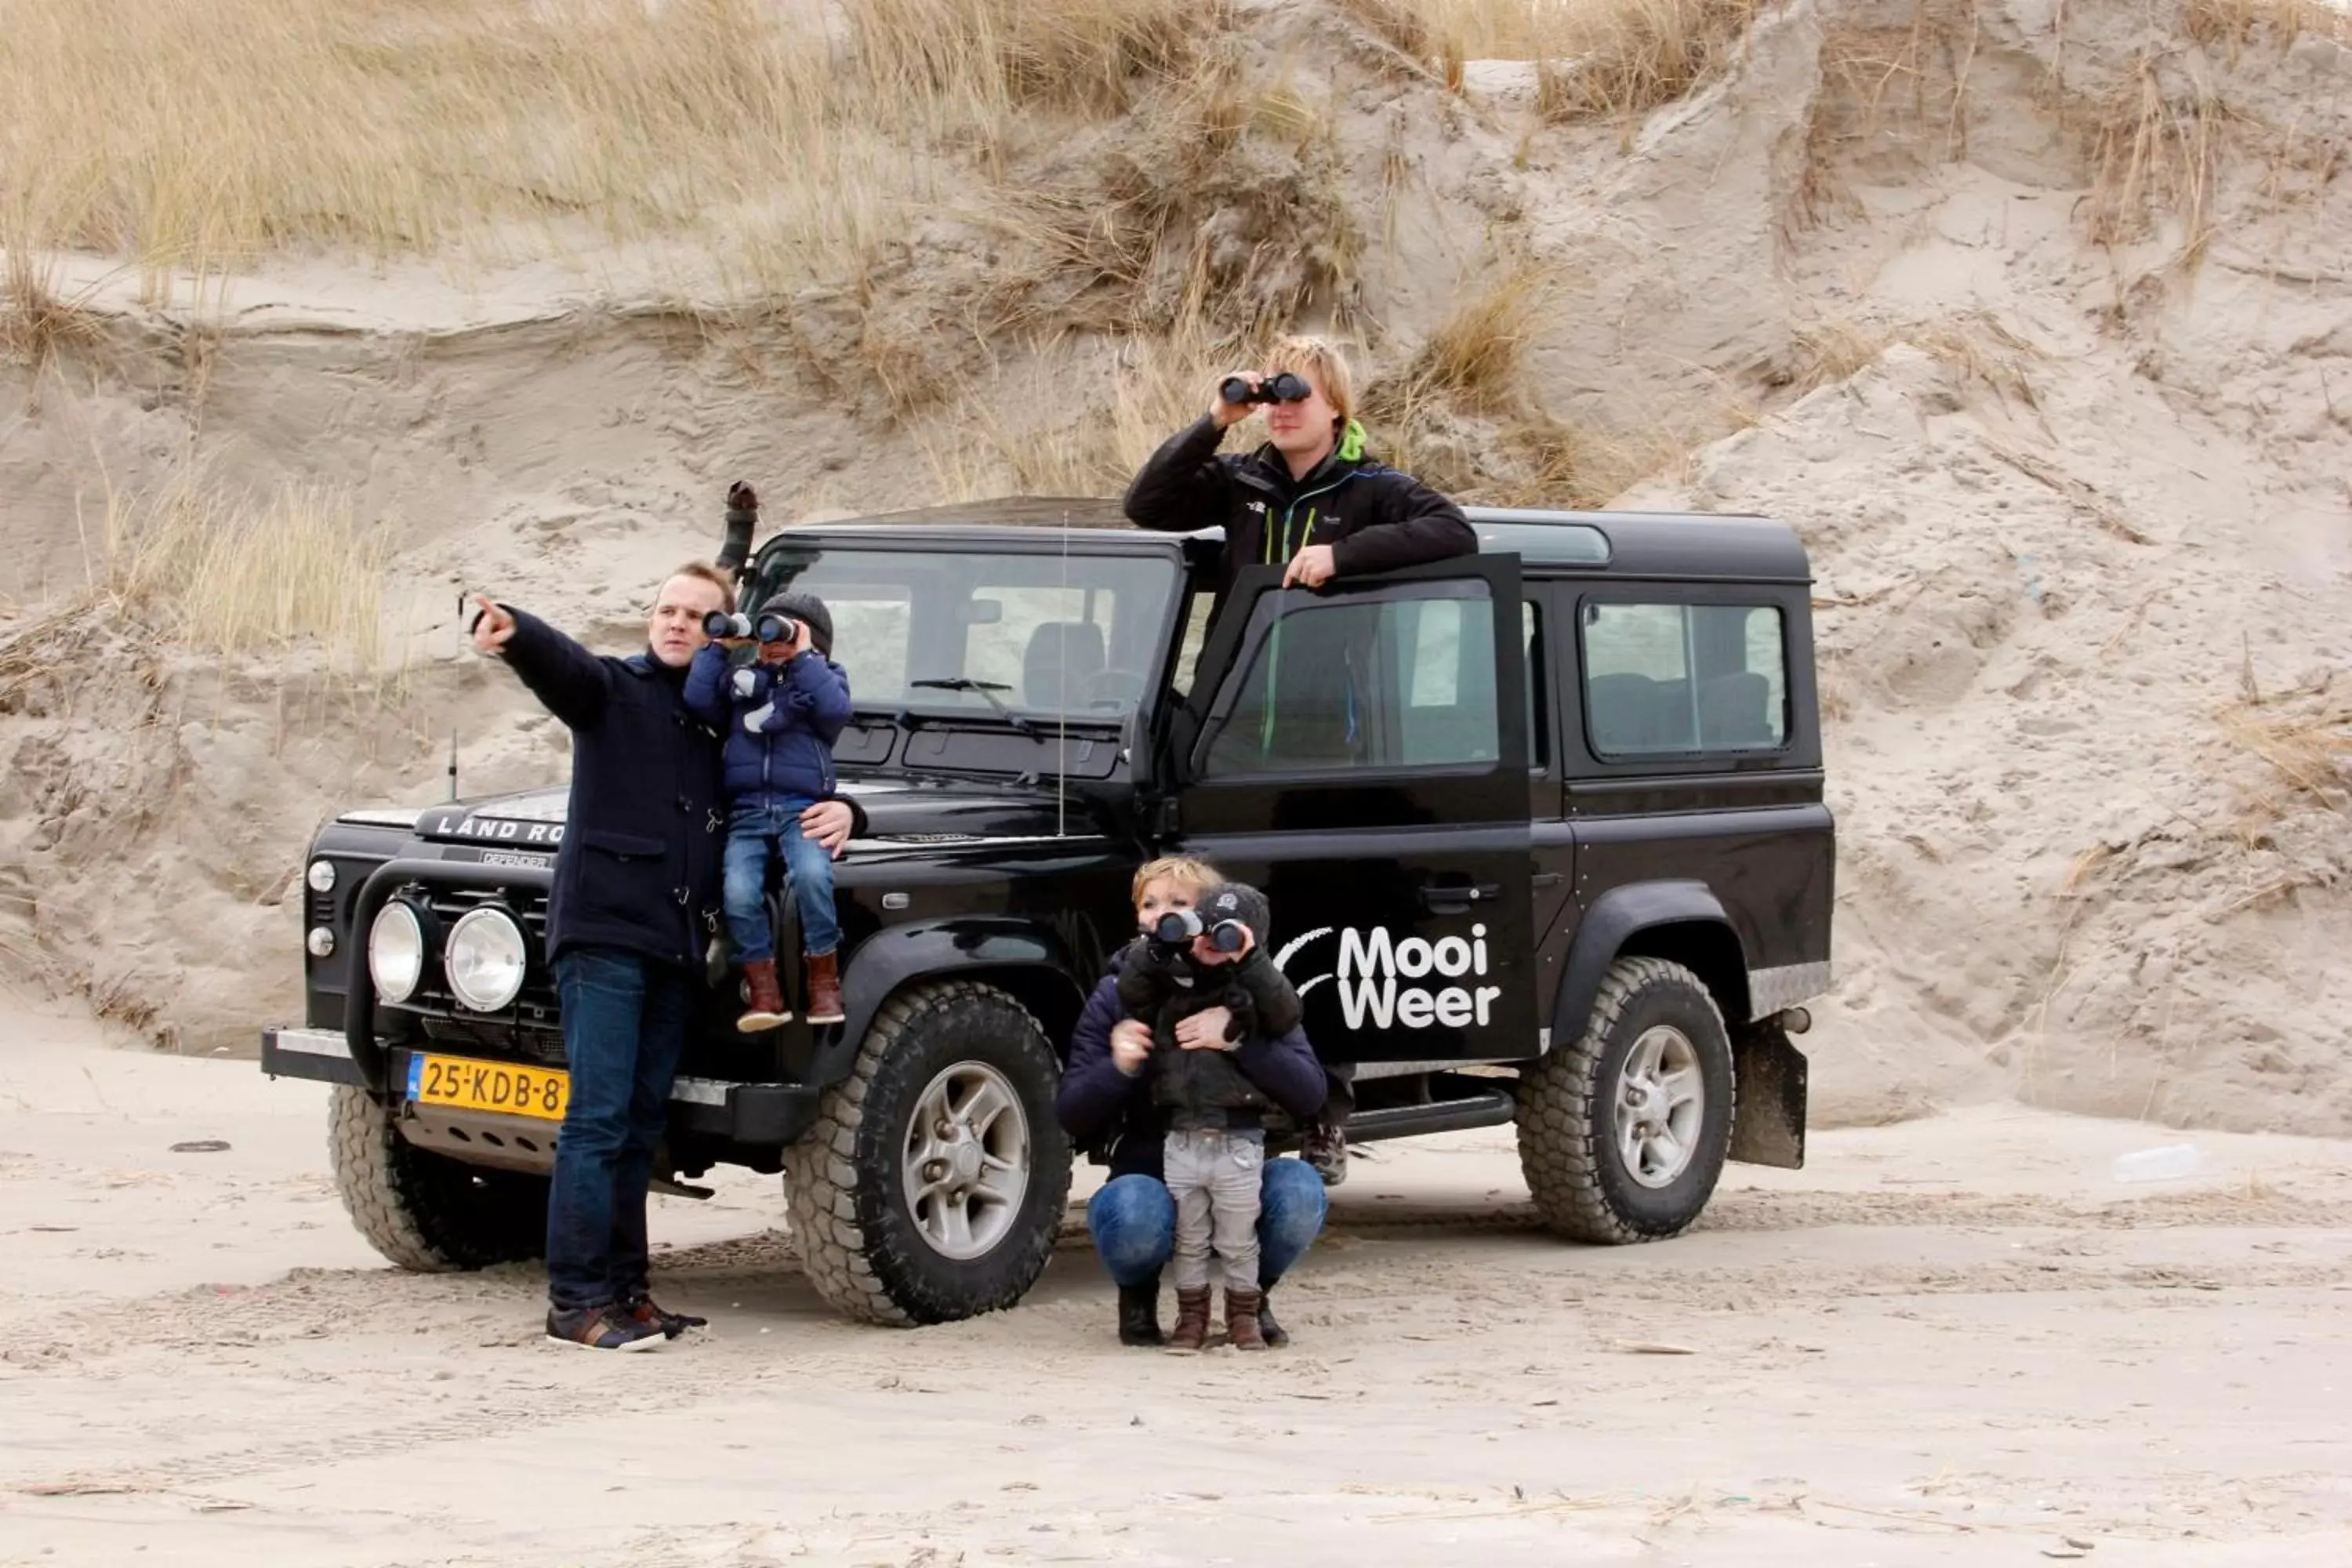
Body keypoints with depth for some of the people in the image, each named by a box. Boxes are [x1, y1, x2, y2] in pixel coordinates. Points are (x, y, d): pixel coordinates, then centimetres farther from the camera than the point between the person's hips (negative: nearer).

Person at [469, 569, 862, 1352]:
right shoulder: (612, 690, 2)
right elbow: (555, 658, -19)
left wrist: (839, 809, 3)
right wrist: (506, 630, -41)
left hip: (675, 943, 6)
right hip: (603, 929, -6)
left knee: (641, 1126, 10)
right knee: (598, 1119, -9)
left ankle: (624, 1289, 15)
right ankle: (576, 1301, -9)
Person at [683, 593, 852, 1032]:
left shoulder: (825, 678, 15)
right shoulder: (740, 679, 22)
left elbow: (835, 710, -8)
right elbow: (698, 701, 5)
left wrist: (803, 656, -4)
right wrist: (718, 647, 8)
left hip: (802, 808, -2)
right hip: (746, 812, 2)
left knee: (811, 876, -33)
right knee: (738, 893, -25)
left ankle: (824, 982, -17)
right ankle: (764, 993, -14)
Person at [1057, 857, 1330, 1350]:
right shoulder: (1117, 996, -4)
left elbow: (1310, 1095, -16)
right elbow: (1071, 1116, -7)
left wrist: (1239, 1038, -32)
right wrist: (1118, 1069, -28)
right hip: (1149, 1176, -1)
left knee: (1299, 1190, -31)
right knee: (1134, 1213, -36)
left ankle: (1254, 1292, 2)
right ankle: (1137, 1294, 1)